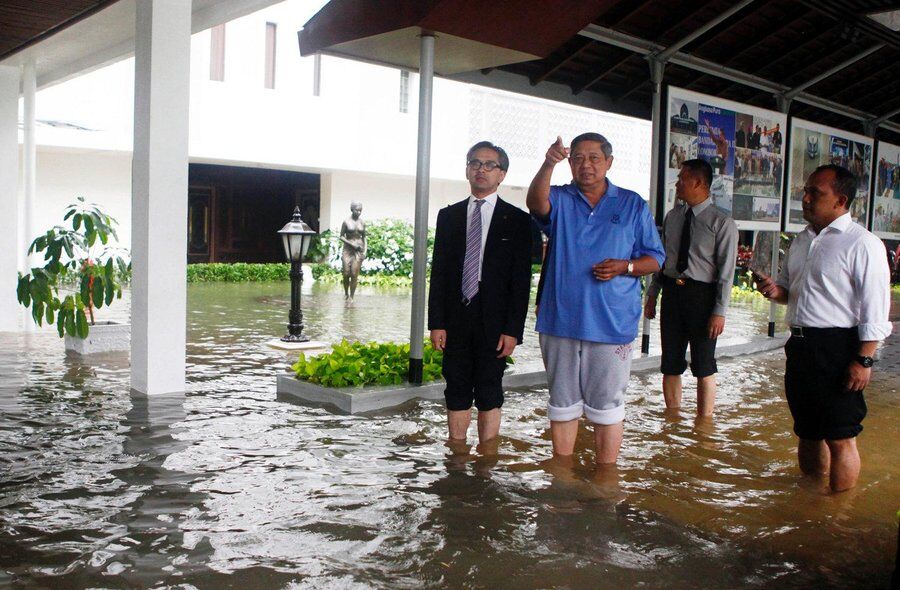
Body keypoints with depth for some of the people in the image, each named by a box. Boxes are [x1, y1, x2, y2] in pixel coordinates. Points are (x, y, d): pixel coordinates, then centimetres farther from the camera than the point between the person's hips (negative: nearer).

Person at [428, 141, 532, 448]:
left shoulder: (517, 220, 1)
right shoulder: (449, 215, 10)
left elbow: (521, 280, -3)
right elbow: (438, 272, 7)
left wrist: (513, 330, -10)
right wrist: (437, 322, -1)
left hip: (494, 322, -3)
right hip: (456, 319, 3)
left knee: (489, 394, 3)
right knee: (457, 391, 8)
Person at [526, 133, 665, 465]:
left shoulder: (633, 205, 7)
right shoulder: (559, 200, 6)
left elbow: (655, 259, 7)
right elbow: (536, 203, -19)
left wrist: (625, 267, -13)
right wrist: (548, 164, -38)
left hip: (611, 324, -1)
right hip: (560, 321, 1)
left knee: (607, 406, 4)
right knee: (562, 403, 12)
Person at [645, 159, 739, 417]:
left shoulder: (722, 222, -9)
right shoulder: (672, 217, 9)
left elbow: (726, 271, -11)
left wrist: (719, 311, -15)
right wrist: (652, 295, 10)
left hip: (702, 295, -5)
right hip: (672, 292, 5)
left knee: (704, 367, 6)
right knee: (670, 365, 11)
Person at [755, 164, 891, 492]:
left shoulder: (862, 244, -10)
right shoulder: (801, 242, 15)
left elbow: (875, 309, -13)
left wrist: (864, 360, -18)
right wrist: (775, 290, 3)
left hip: (837, 348, -8)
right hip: (800, 345, 8)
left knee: (839, 437, -2)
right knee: (807, 432, 18)